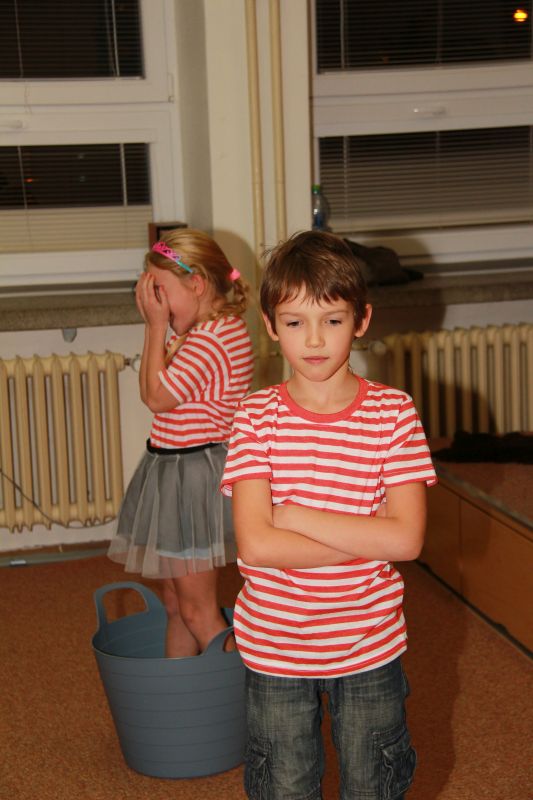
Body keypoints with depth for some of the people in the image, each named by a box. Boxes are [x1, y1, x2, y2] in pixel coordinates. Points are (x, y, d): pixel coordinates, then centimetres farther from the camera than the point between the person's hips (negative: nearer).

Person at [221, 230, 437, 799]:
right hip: (275, 650, 0)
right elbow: (255, 544, -19)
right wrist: (370, 538, -20)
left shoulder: (394, 413, -9)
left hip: (370, 647, 0)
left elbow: (407, 538, -17)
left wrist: (297, 517, -19)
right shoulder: (257, 416, -10)